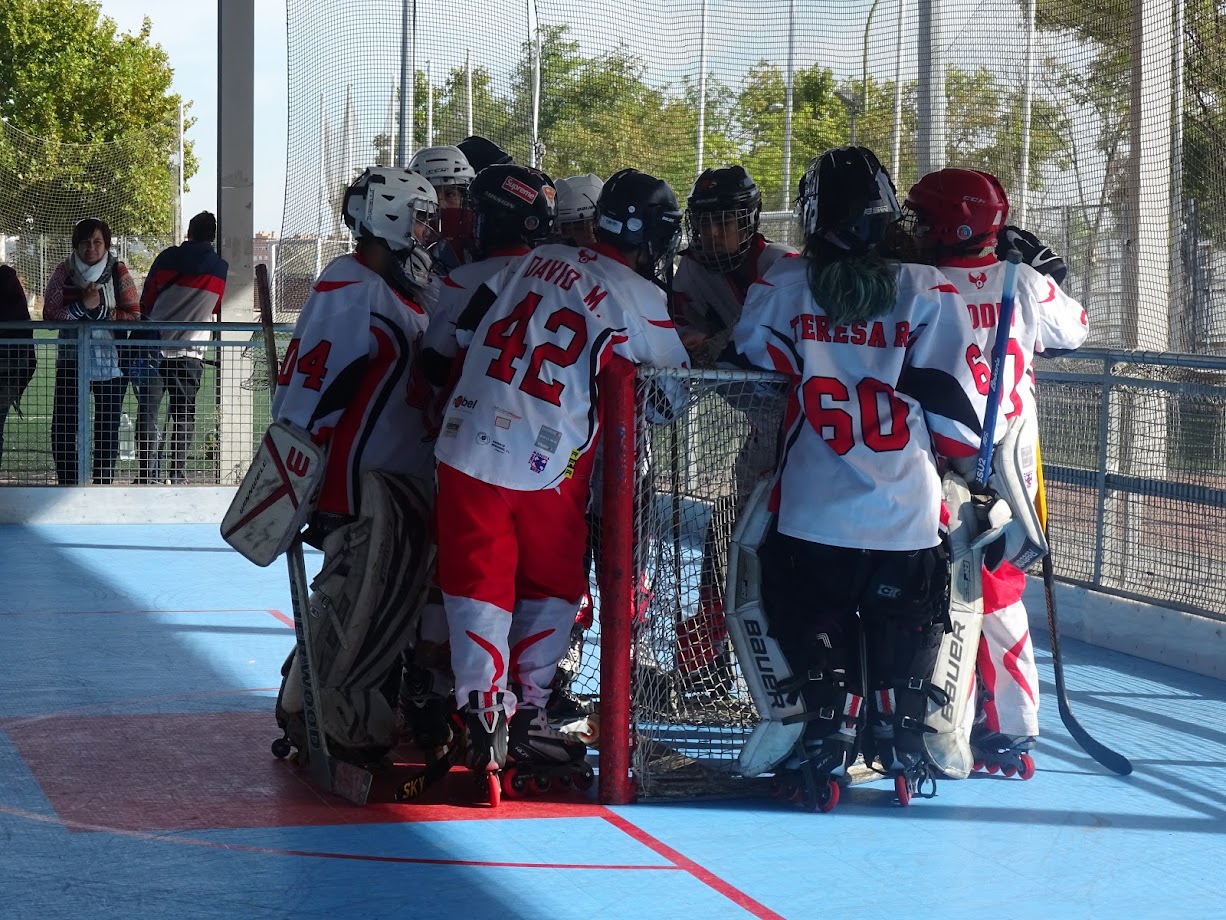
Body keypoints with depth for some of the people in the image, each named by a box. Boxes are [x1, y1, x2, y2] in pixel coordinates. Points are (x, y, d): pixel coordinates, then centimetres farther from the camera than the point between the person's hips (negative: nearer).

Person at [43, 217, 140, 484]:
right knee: (62, 425, -4)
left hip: (111, 360, 0)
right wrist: (82, 306, -16)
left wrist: (101, 310, -15)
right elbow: (49, 315, -4)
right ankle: (67, 483, 5)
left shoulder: (118, 272, 1)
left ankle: (103, 484, 13)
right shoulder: (63, 272, 2)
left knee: (108, 426, 4)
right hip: (72, 360, 0)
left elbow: (134, 315, -3)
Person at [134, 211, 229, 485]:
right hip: (190, 353, 0)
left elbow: (146, 301, 6)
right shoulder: (221, 269, 2)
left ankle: (148, 471, -3)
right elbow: (223, 312, 12)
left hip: (154, 346, 0)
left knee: (147, 409, 3)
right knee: (184, 414, 10)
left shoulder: (167, 258, 0)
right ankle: (177, 471, 7)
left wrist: (139, 338, 18)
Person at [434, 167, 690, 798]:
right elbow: (669, 396, 3)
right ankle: (526, 717, 14)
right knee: (553, 591, 15)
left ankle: (484, 720, -1)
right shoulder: (641, 302, -5)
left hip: (467, 447, 4)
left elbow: (465, 335, 14)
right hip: (547, 468, -4)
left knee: (478, 588, 6)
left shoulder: (538, 260, 10)